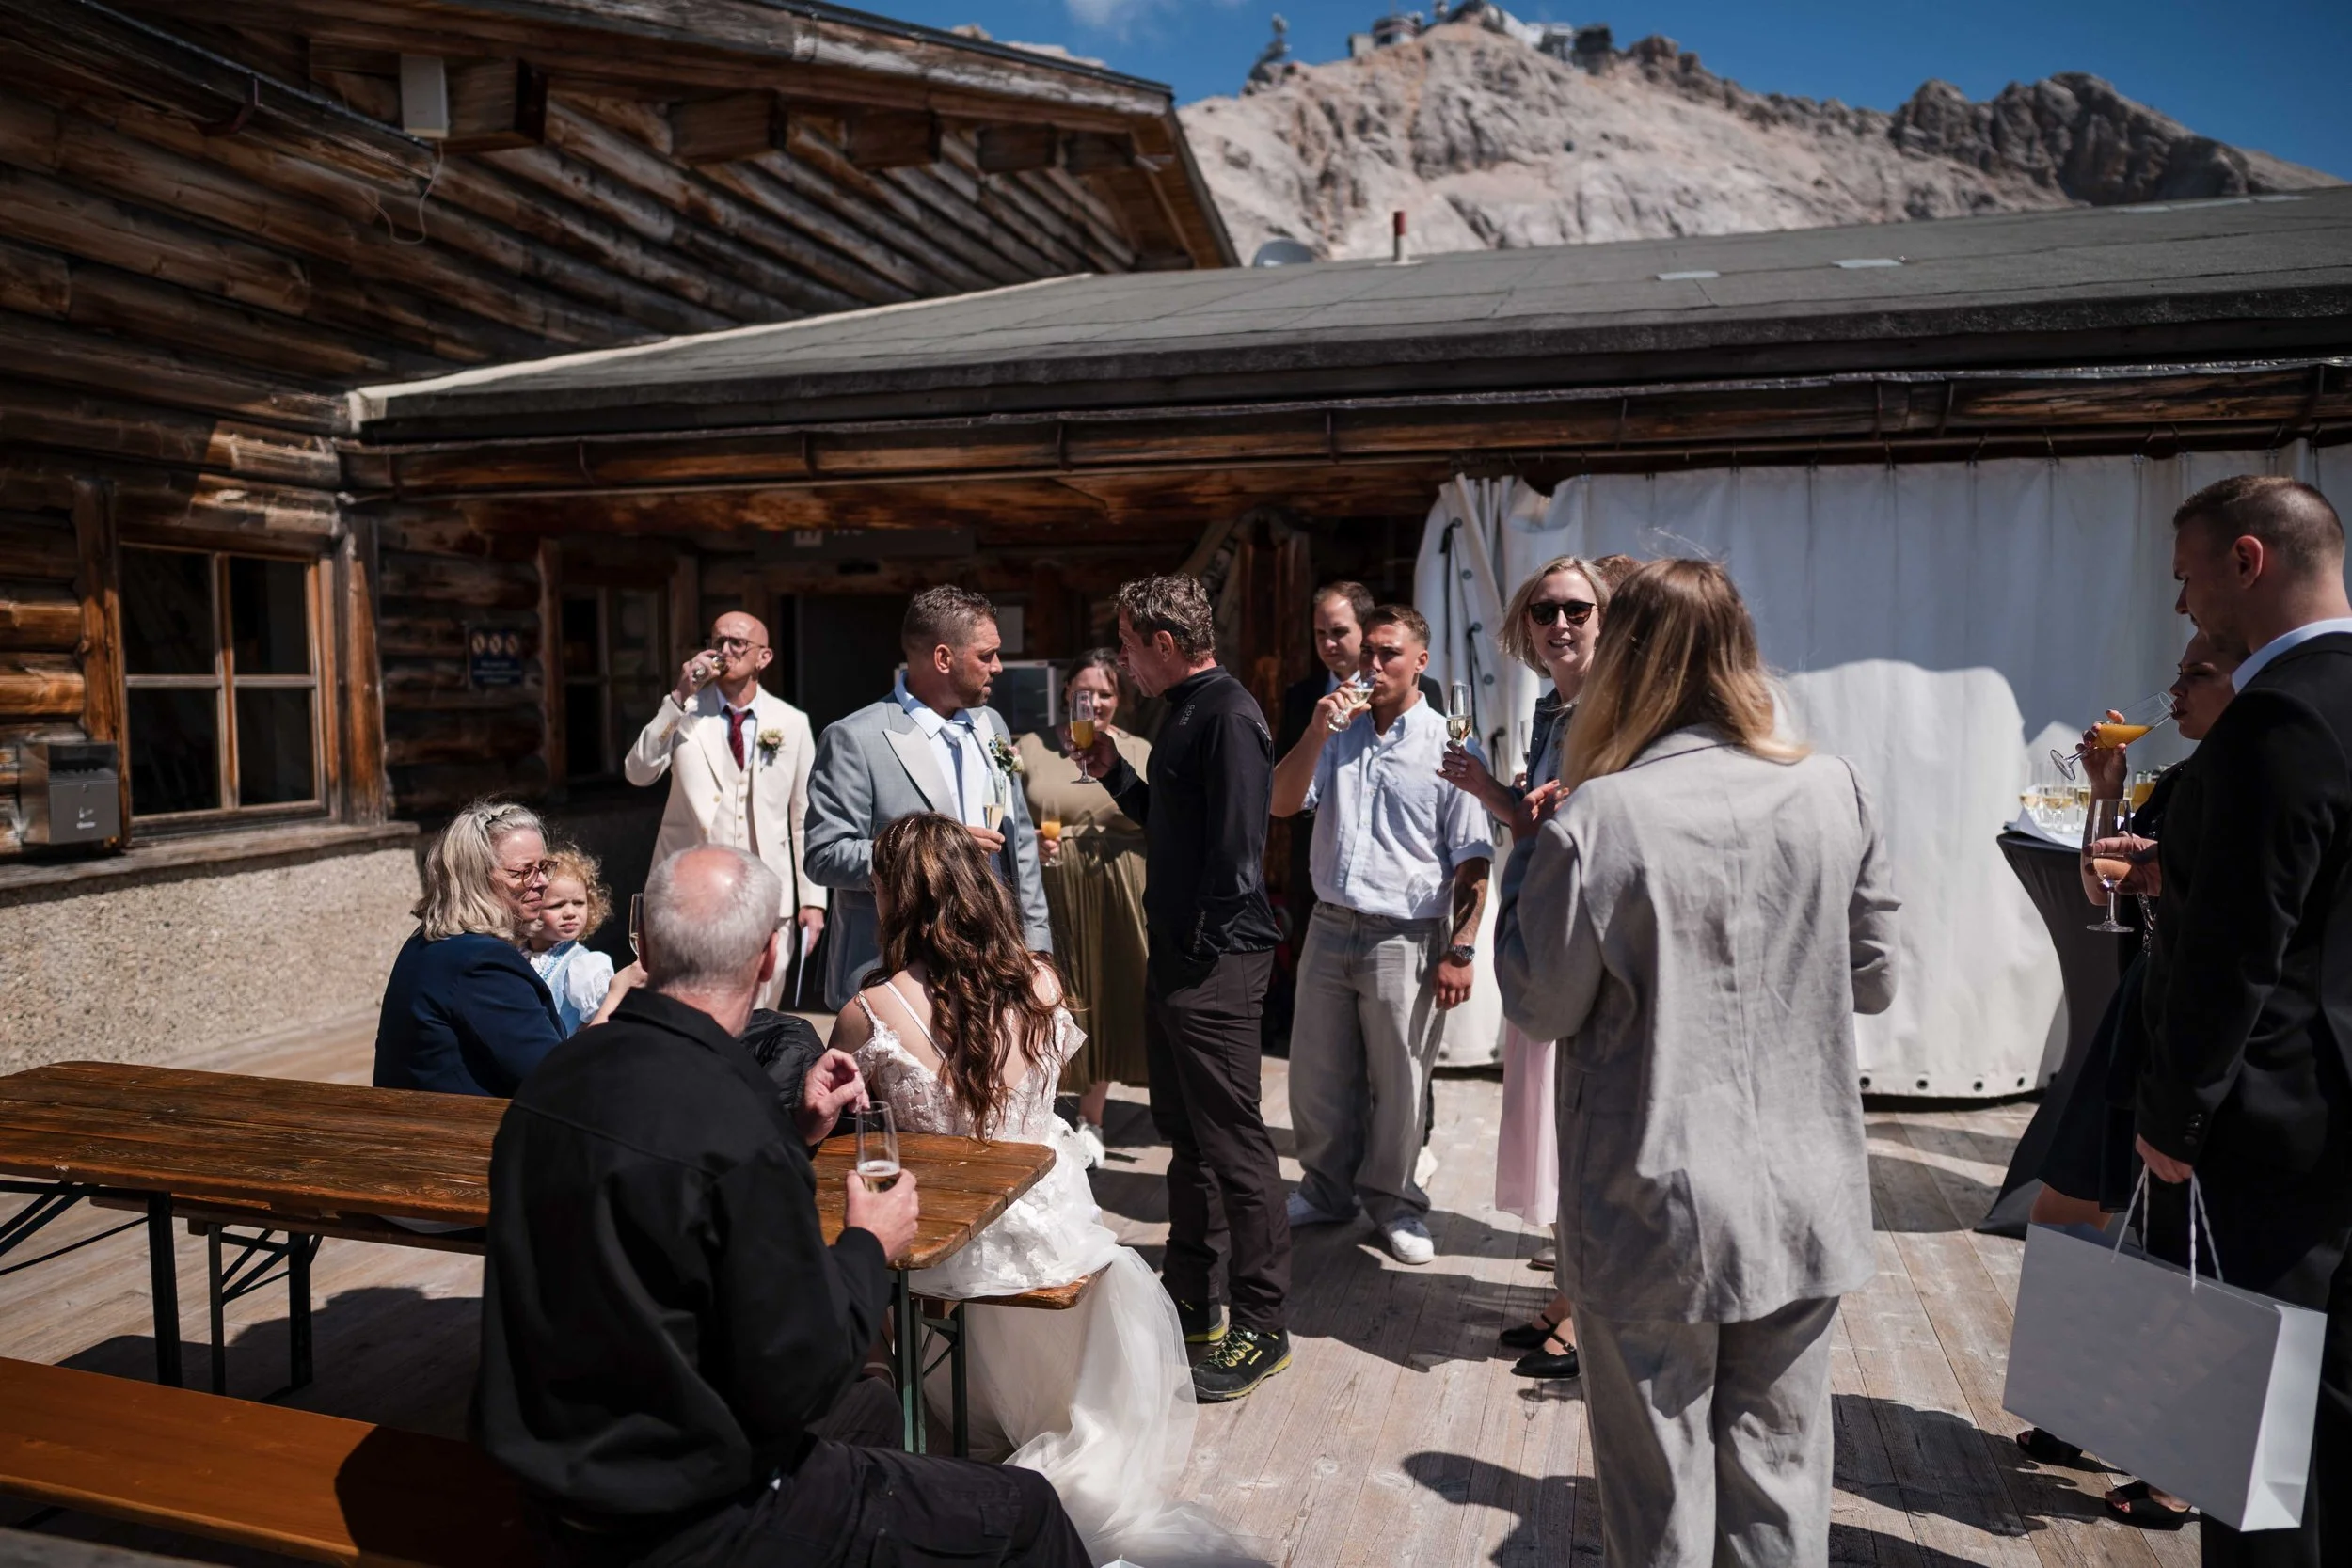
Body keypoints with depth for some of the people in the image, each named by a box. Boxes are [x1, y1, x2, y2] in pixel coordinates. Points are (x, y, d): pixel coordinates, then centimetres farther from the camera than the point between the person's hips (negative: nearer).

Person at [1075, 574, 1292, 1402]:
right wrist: (1114, 772, 13)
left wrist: (1204, 948, -19)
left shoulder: (1227, 715, -16)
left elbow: (1236, 846, -22)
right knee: (1185, 1131, 17)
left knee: (1233, 1140, -2)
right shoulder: (1185, 712, 15)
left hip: (1215, 960, -11)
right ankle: (1191, 1301, 31)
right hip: (1176, 953, 11)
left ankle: (1261, 1326, 10)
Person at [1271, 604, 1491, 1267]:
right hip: (1329, 929, 5)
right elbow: (1281, 803, -1)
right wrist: (1317, 732, -13)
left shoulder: (1447, 745, -6)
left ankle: (1392, 1201, 28)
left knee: (1397, 1084, 8)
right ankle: (1326, 1189, 33)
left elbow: (1472, 860, -7)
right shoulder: (1337, 731, 9)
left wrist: (1460, 951, -12)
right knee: (1317, 1076, 14)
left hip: (1405, 939, -4)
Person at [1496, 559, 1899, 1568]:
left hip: (1652, 1213, -3)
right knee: (1777, 1479, 19)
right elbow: (1873, 980, 5)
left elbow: (1540, 1008, -8)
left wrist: (1526, 856, 1)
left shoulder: (1597, 820, -18)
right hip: (1800, 1202, 4)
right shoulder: (1832, 794, -6)